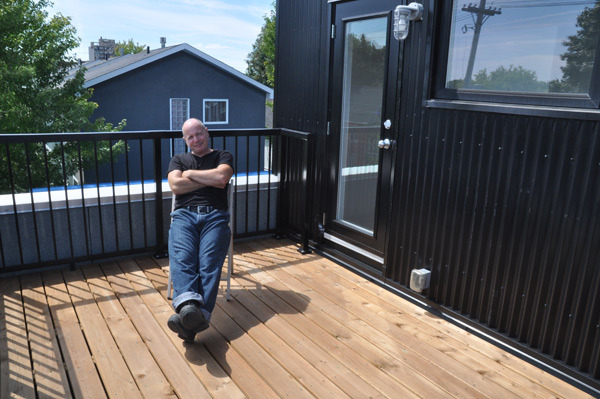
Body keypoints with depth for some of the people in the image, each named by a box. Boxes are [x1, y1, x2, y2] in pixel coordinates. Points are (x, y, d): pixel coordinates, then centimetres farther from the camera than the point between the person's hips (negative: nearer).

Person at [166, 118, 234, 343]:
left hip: (214, 216, -1)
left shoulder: (222, 156, 22)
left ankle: (199, 315, -46)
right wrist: (209, 180, 7)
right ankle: (189, 306, -51)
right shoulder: (178, 160, 29)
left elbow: (222, 176, -2)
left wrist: (190, 174, 9)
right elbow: (175, 186, 8)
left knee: (209, 263, -28)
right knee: (181, 259, -30)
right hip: (184, 215, 2)